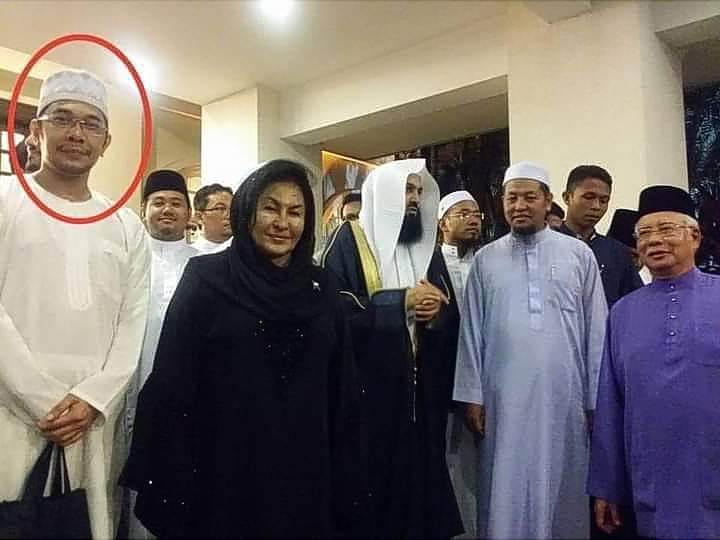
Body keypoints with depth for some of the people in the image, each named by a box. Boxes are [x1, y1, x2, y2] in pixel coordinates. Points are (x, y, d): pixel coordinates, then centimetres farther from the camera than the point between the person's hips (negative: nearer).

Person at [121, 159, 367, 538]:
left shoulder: (321, 289, 5)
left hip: (306, 477, 3)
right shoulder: (205, 278, -5)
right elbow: (172, 383, -7)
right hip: (224, 476, -3)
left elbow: (342, 390, 6)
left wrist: (346, 482, 5)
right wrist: (172, 486, -9)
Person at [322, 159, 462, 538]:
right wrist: (402, 300, -15)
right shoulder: (349, 239, -4)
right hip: (369, 382, -5)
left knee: (418, 471, 8)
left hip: (419, 386, 6)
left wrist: (435, 310, -5)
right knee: (373, 477, -1)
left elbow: (447, 306, 19)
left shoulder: (425, 242, 16)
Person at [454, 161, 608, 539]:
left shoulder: (579, 254, 5)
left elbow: (596, 330, 3)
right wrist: (471, 395, 0)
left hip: (564, 397, 0)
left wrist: (596, 398, 0)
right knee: (506, 496, 5)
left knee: (561, 493, 9)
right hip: (504, 398, 0)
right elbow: (471, 331, 5)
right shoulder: (485, 259, 6)